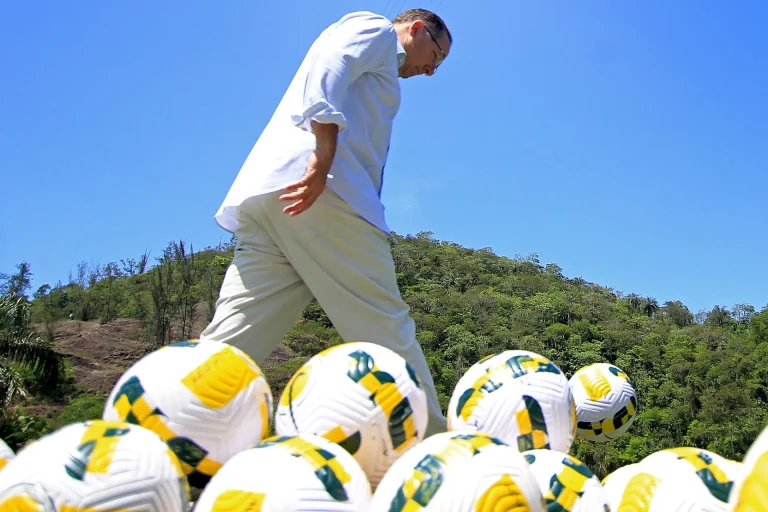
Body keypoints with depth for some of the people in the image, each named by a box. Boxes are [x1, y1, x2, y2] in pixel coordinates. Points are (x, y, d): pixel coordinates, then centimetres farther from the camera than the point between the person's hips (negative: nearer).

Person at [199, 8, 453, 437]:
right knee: (385, 330, -5)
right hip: (322, 189, -9)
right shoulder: (375, 28, 14)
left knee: (231, 341, 0)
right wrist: (323, 157, -21)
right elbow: (328, 67, -8)